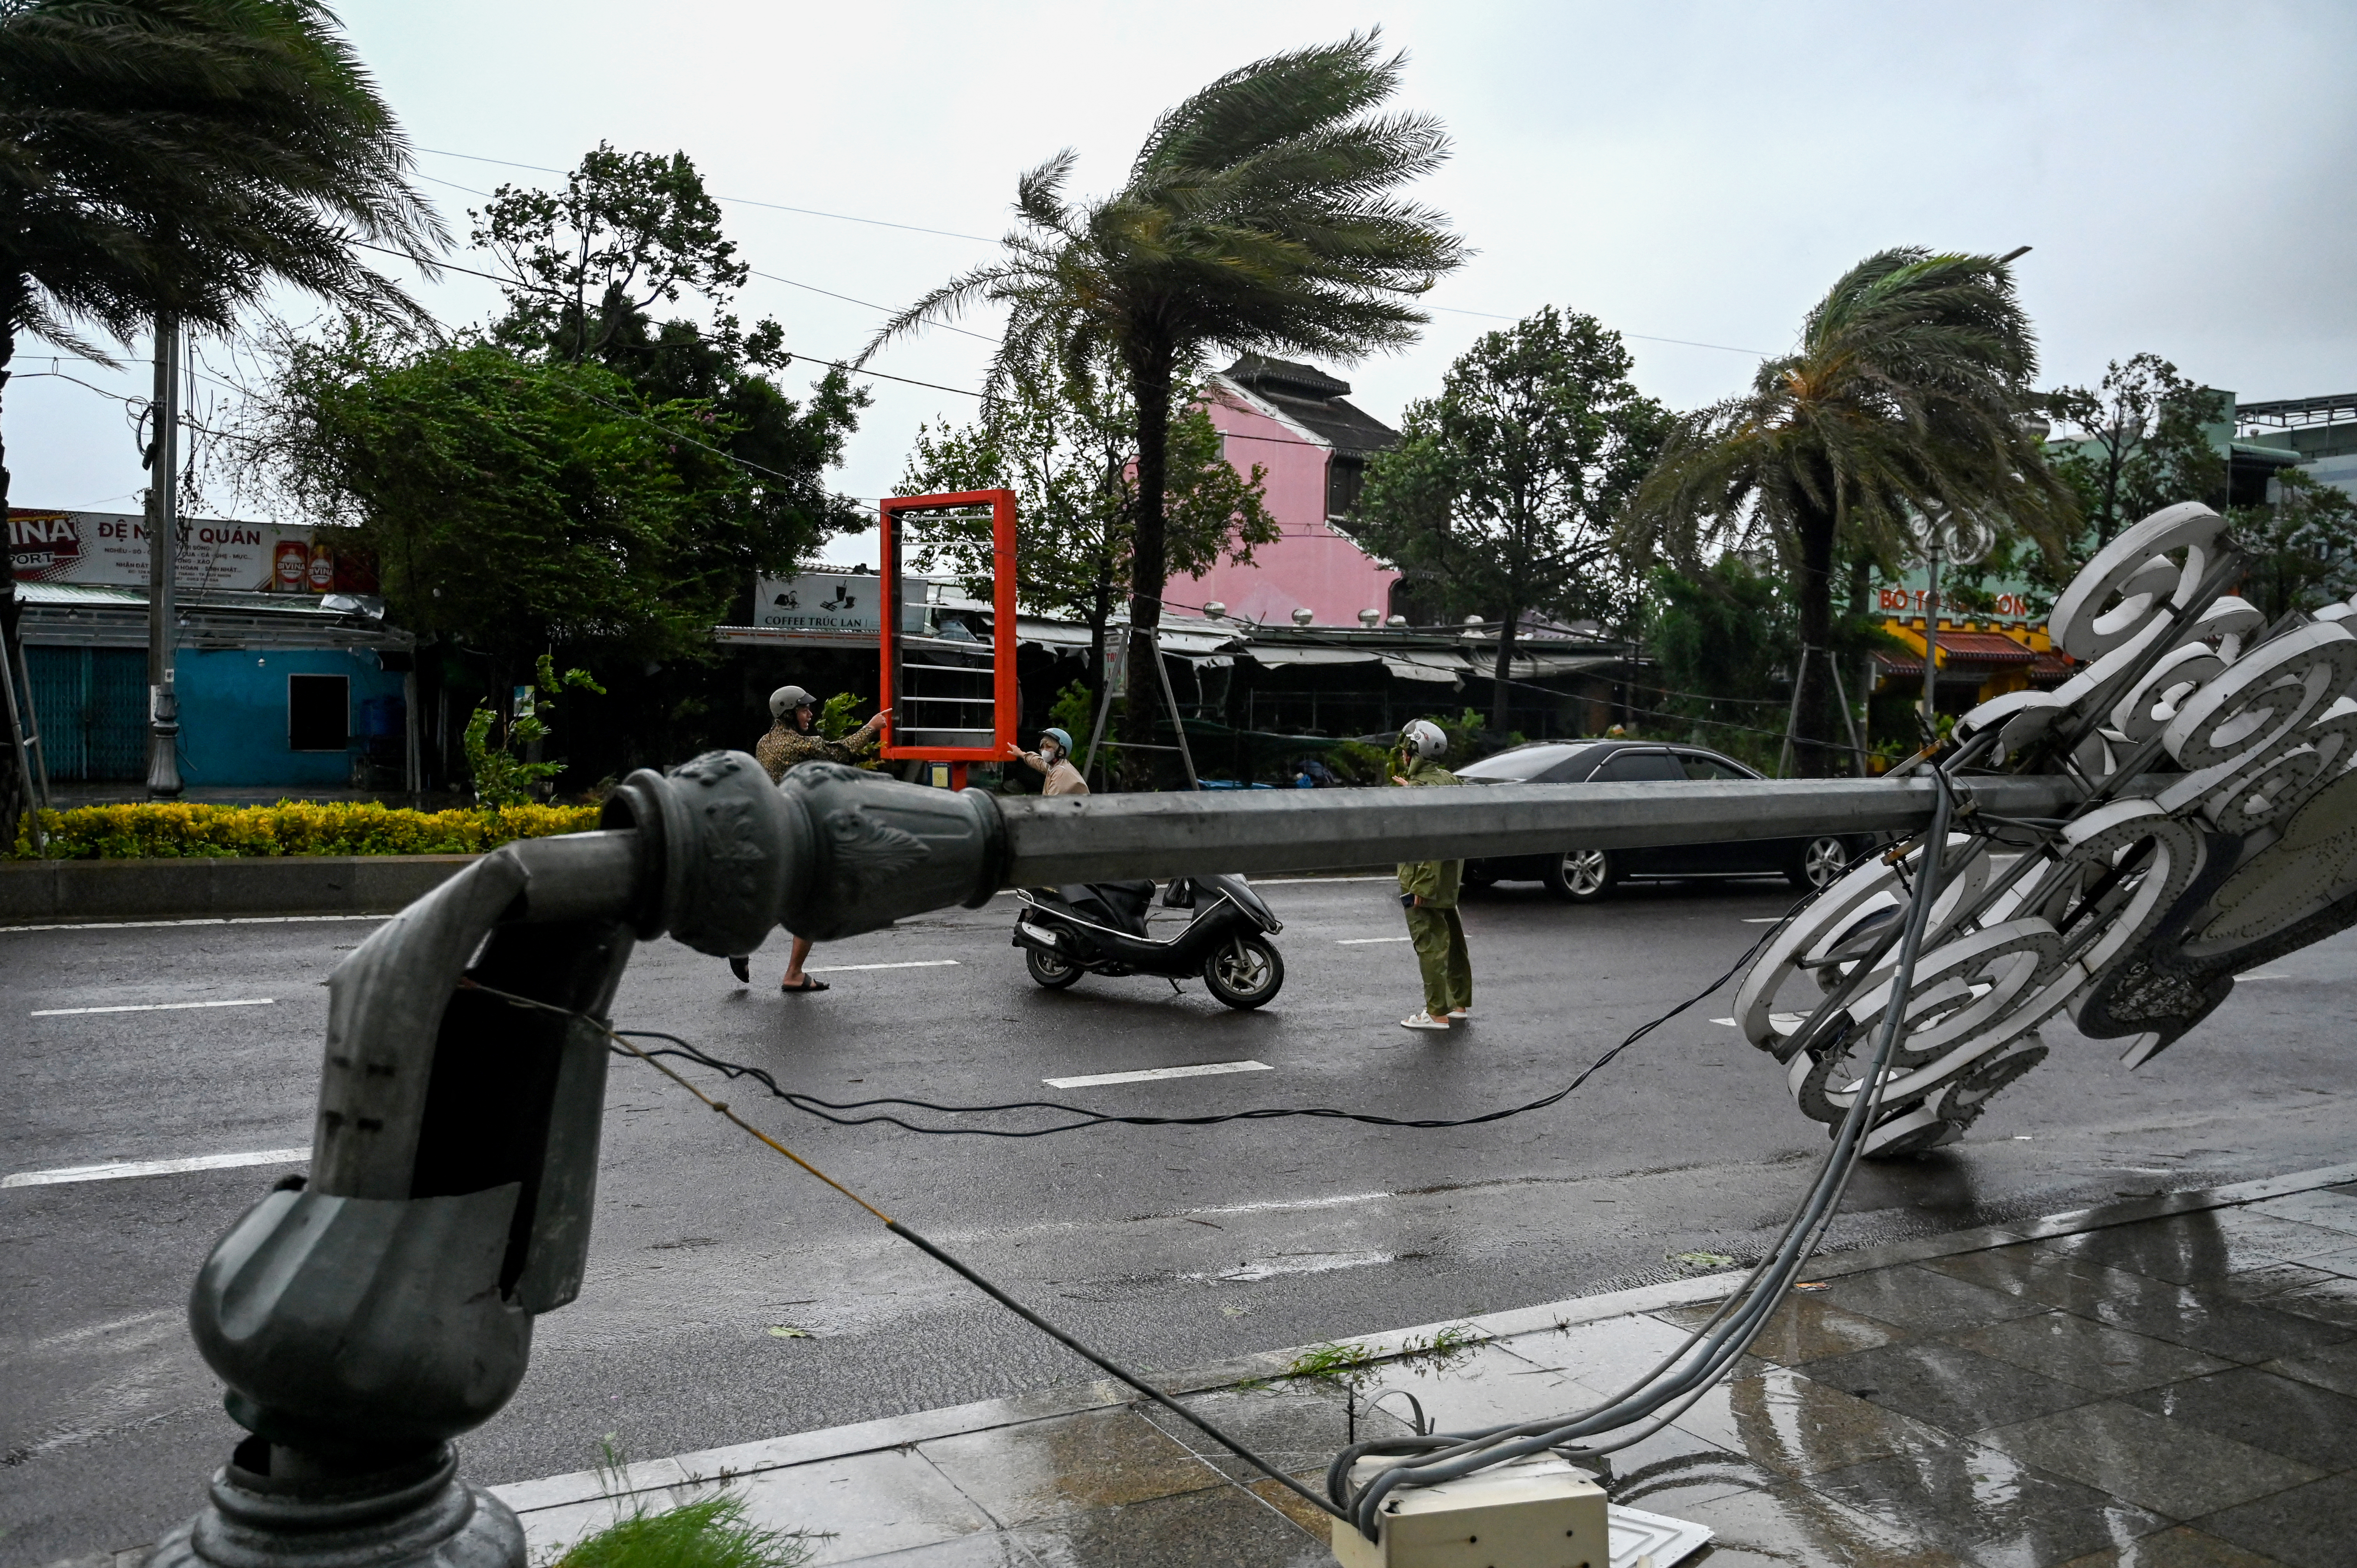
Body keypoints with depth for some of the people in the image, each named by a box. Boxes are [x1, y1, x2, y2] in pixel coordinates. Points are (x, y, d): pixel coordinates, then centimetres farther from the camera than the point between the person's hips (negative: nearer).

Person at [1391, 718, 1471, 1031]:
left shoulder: (1421, 789, -21)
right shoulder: (1449, 780, 8)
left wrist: (1421, 887, -24)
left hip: (1427, 878, -10)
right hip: (1451, 878, 10)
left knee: (1430, 943, -5)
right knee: (1451, 937, 18)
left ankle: (1436, 1013, -2)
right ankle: (1461, 1003, 30)